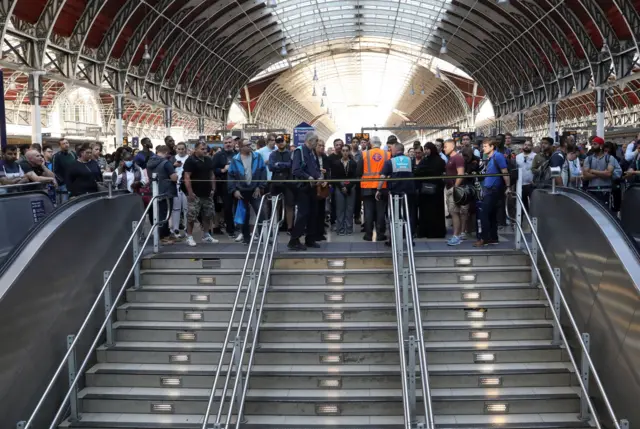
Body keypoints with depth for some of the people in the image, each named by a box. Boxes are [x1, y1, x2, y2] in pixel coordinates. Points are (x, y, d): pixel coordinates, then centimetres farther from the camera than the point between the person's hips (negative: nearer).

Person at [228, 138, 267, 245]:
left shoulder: (257, 157, 0)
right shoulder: (235, 160, -1)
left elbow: (263, 172, -1)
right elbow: (231, 176, 0)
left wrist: (260, 187, -7)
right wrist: (234, 190, -8)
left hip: (255, 190, 0)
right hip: (242, 191, 0)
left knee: (260, 213, -7)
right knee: (245, 215, 9)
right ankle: (246, 237, 20)